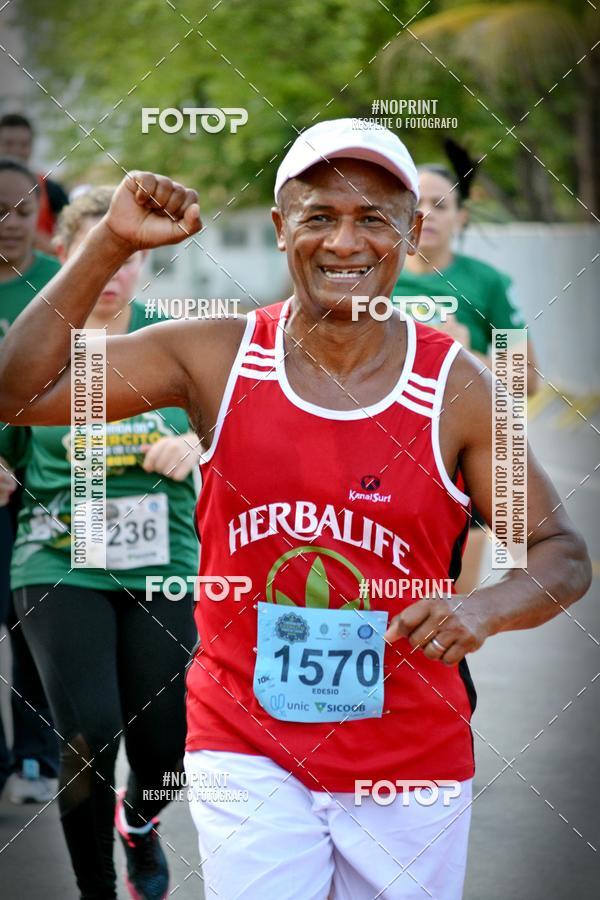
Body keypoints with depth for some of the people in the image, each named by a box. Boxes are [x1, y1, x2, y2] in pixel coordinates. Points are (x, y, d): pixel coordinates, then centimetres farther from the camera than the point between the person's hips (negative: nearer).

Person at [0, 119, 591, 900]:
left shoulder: (455, 386, -5)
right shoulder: (216, 358, -3)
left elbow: (565, 556, 0)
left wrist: (485, 609, -21)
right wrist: (111, 243, -14)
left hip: (411, 773, 1)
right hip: (247, 755, -1)